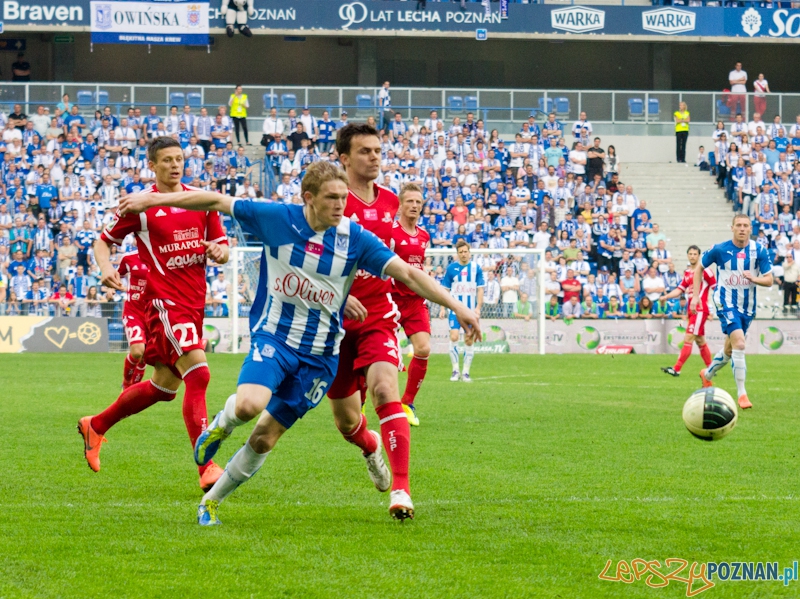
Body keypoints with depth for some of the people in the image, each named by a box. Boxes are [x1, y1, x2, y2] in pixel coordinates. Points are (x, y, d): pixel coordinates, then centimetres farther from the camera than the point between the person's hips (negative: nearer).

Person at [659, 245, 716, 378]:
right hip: (692, 310, 8)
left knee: (688, 339, -13)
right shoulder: (687, 273, 14)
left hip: (700, 310, -8)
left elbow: (716, 288, -5)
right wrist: (665, 297, -2)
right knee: (700, 341, 13)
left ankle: (676, 369, -18)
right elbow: (680, 290, 13)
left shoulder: (705, 271, -6)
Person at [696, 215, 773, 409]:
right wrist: (696, 295, 0)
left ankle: (707, 375, 47)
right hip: (726, 303, -4)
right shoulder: (720, 249, -9)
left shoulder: (759, 251, -5)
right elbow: (699, 268, 6)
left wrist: (753, 278, -25)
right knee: (739, 343, -23)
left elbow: (769, 280, -4)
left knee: (729, 350, 18)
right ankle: (741, 394, -19)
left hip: (747, 306, 4)